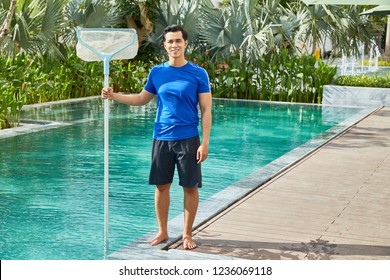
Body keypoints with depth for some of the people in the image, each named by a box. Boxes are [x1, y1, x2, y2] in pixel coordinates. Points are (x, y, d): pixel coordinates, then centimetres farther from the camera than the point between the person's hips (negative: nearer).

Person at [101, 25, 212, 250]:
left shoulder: (198, 73, -5)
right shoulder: (157, 72, 5)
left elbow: (206, 110, -5)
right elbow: (142, 99, 17)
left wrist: (205, 143, -11)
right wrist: (114, 96, 5)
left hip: (188, 138, -3)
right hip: (162, 138, 3)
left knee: (190, 187, 4)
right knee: (162, 186, 9)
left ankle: (187, 234, 18)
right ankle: (163, 232, 24)